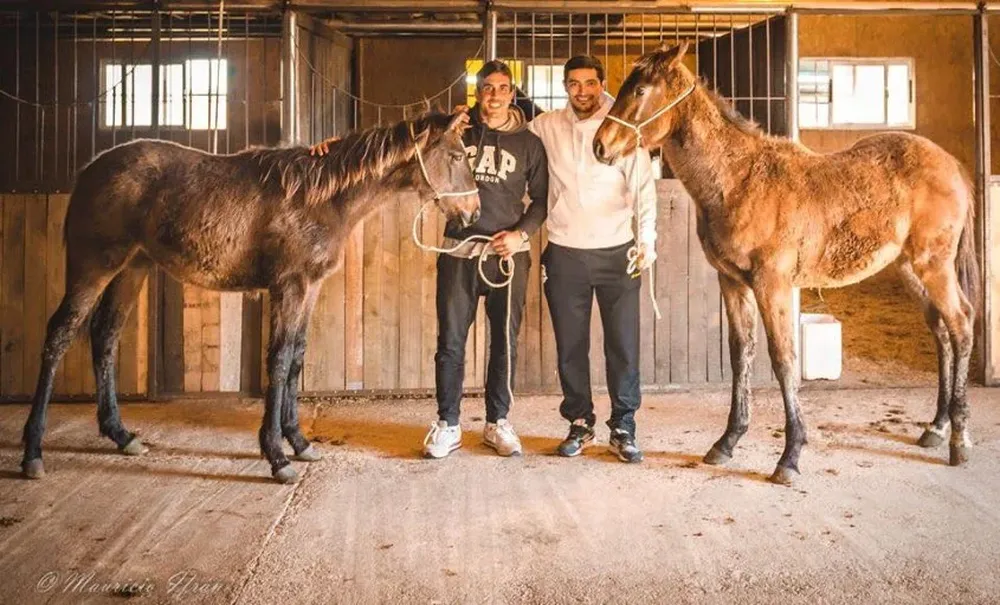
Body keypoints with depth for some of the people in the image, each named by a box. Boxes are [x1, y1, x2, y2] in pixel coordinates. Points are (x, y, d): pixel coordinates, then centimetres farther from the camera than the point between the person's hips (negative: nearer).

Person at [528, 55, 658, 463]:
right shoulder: (545, 128, 6)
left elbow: (643, 185, -3)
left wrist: (647, 238, -14)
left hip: (617, 252, -1)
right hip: (564, 253, 2)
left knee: (624, 346, 1)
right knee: (570, 347, 8)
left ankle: (623, 429, 14)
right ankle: (579, 424, 23)